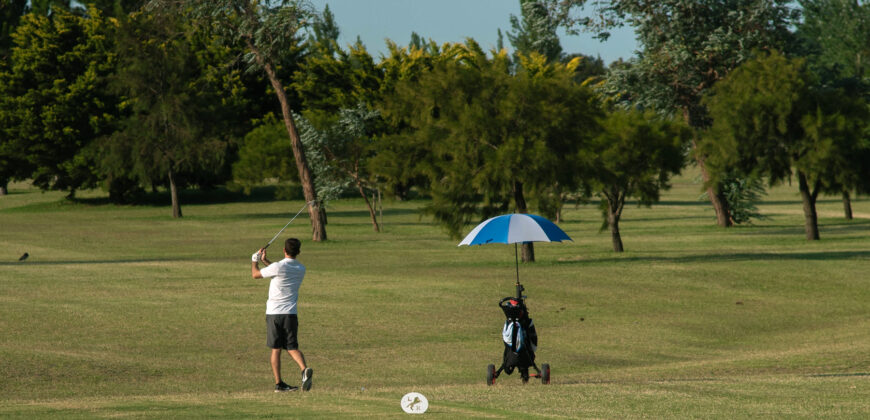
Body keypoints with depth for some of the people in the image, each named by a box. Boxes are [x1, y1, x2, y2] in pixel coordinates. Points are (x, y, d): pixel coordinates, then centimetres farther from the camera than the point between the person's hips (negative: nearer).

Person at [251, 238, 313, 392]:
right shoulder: (301, 269, 6)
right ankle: (304, 369, -24)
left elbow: (255, 274, 4)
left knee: (276, 349, 6)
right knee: (292, 347, 5)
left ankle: (278, 383, 5)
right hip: (290, 313, 3)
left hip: (273, 313, -3)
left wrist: (255, 260, 22)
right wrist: (265, 261, 31)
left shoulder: (278, 267, -11)